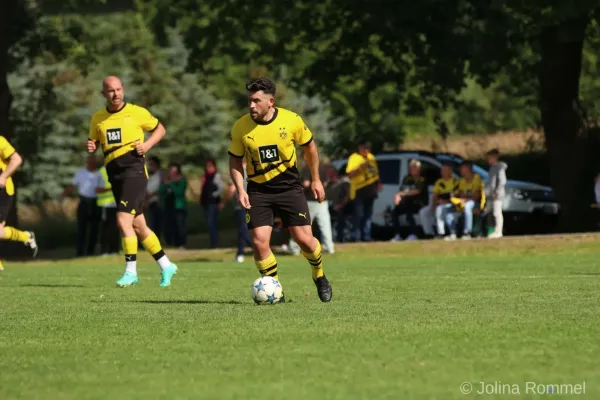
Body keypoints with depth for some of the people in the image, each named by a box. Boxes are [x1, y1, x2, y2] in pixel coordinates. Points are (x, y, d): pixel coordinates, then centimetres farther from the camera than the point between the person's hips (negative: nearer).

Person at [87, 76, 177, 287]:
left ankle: (131, 271, -12)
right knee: (137, 225, 9)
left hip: (134, 169, -6)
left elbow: (160, 129, 9)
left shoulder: (136, 112, -2)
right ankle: (165, 266, 22)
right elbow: (94, 142, 21)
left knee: (123, 219, -18)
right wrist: (91, 147, -3)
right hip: (114, 173, 6)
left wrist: (148, 144, -8)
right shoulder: (98, 118, 10)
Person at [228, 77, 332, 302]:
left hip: (289, 187, -1)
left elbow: (309, 147, 7)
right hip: (258, 191, 1)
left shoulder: (292, 121, -11)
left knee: (304, 240, -4)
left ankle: (319, 276, 27)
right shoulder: (241, 127, -9)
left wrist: (316, 180, 9)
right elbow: (235, 160, 4)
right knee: (259, 242, -12)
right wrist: (240, 190, -9)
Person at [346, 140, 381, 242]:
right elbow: (350, 174, -16)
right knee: (359, 214, -11)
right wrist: (361, 167, -26)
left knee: (368, 214, 8)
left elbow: (375, 171, 23)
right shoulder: (354, 158, -8)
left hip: (370, 190, 7)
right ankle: (356, 236, -9)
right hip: (359, 191, -7)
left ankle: (366, 236, 12)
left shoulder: (371, 157, 14)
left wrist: (378, 183, 10)